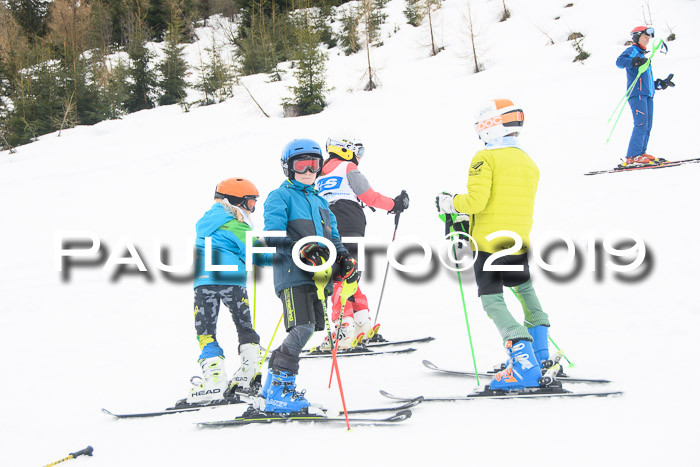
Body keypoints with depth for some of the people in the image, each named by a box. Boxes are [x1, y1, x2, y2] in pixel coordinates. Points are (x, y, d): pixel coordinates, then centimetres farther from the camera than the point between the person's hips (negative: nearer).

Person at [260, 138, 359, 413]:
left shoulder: (320, 202, 28)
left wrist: (344, 259, 6)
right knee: (303, 329, -20)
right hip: (293, 274, -8)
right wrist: (303, 249, -23)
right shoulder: (280, 197, 4)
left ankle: (274, 385, 16)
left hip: (318, 276, 8)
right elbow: (273, 236, -9)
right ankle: (277, 393, -14)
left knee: (310, 328, 3)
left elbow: (332, 238, 27)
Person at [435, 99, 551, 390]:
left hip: (488, 242, -7)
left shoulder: (486, 158, -9)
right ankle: (539, 356, 29)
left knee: (494, 302, -5)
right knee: (526, 291, 27)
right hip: (518, 243, 7)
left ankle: (524, 364, -17)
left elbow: (476, 200, -19)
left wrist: (450, 204, 0)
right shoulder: (529, 163, 13)